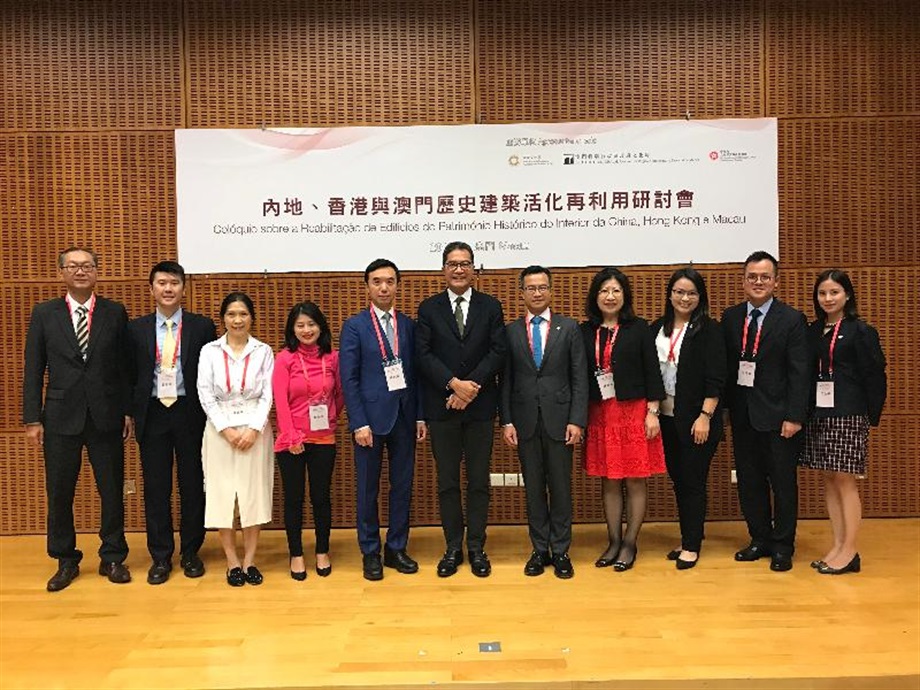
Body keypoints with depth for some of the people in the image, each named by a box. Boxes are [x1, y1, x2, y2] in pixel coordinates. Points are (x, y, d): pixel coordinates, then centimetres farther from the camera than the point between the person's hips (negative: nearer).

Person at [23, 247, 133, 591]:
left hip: (106, 417, 0)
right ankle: (66, 561, 26)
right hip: (61, 418, 1)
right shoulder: (44, 313, 3)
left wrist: (128, 410, 1)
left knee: (112, 491, 7)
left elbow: (125, 365, 4)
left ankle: (112, 558, 23)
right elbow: (33, 369, 2)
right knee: (59, 494, 9)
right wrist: (32, 418, -2)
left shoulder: (115, 313, 2)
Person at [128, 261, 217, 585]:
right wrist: (132, 413, 0)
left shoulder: (202, 326, 0)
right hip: (152, 415, 1)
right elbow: (131, 375, 7)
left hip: (190, 414, -1)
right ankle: (160, 556, 21)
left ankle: (190, 553, 22)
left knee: (192, 486, 7)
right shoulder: (136, 329, 6)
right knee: (156, 489, 7)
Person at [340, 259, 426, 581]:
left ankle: (396, 548, 24)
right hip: (371, 418, -3)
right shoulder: (354, 326, -3)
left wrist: (420, 416, 3)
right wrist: (359, 423, -12)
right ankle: (370, 553, 20)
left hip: (404, 418, 3)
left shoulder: (409, 325, 7)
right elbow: (349, 379, -6)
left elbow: (415, 373, 8)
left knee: (402, 486, 9)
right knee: (368, 489, 7)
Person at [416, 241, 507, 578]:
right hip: (442, 407, 0)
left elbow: (498, 351, -3)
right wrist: (454, 384, -16)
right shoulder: (429, 308, 5)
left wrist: (472, 386, -14)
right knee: (447, 482, 8)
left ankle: (477, 548, 20)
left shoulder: (491, 306, 6)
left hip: (480, 406, 0)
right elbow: (424, 355, -4)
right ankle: (453, 548, 20)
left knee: (478, 481, 7)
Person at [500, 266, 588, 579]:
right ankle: (540, 550, 20)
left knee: (561, 487, 5)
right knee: (533, 488, 8)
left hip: (559, 419, -1)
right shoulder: (511, 331, 5)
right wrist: (506, 421, -2)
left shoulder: (569, 328, 3)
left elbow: (579, 378, 0)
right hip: (525, 420, 1)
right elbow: (505, 381, 5)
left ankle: (561, 551, 18)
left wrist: (577, 420, -7)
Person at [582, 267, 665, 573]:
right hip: (600, 415, 2)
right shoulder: (585, 332, 6)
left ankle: (630, 544, 15)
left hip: (634, 411, -2)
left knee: (635, 481, 3)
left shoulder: (639, 328, 0)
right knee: (609, 481, 9)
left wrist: (652, 412, -7)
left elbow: (652, 372, -1)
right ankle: (613, 542, 20)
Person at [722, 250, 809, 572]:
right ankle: (760, 539, 27)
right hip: (742, 415, 4)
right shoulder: (730, 317, 6)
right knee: (749, 481, 11)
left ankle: (782, 546, 21)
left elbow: (799, 372, -9)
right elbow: (725, 365, 6)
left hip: (777, 415, -4)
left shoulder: (791, 319, -5)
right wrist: (725, 406, 2)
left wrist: (794, 416, -14)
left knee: (783, 482, 7)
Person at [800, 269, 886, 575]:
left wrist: (872, 416, -9)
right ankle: (837, 546, 19)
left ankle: (849, 551, 10)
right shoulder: (812, 331, 10)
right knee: (828, 480, 9)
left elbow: (874, 376, -6)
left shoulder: (861, 332, -4)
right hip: (818, 414, 5)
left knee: (845, 480, 0)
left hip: (847, 415, -5)